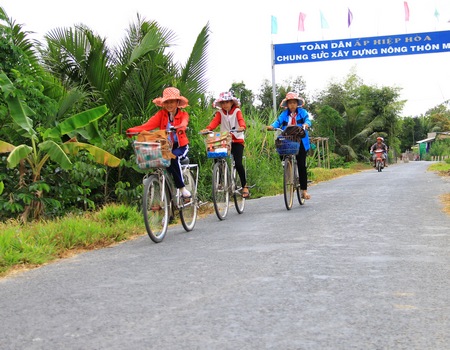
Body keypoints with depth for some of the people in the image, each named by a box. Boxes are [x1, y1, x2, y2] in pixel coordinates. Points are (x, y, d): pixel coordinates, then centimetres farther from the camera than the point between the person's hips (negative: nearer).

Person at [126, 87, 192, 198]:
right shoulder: (161, 114, 4)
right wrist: (133, 130, -30)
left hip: (180, 146, -2)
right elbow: (149, 124, -12)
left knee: (173, 157, -33)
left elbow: (184, 123, -25)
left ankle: (181, 187, -19)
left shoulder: (183, 114, -1)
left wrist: (180, 127, -51)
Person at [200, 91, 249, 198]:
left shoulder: (237, 111, 2)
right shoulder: (220, 113, 7)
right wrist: (208, 128, -31)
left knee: (238, 163, -16)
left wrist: (242, 127, -41)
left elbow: (241, 120, -17)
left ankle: (244, 186, -1)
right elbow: (215, 121, -10)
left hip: (237, 141, -3)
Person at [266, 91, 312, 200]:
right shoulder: (284, 114, 11)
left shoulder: (302, 112, 7)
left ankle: (304, 190, 2)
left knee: (301, 165, -4)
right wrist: (272, 126, -26)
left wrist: (306, 124, -33)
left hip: (300, 141, -2)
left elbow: (307, 120, -9)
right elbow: (278, 121, -3)